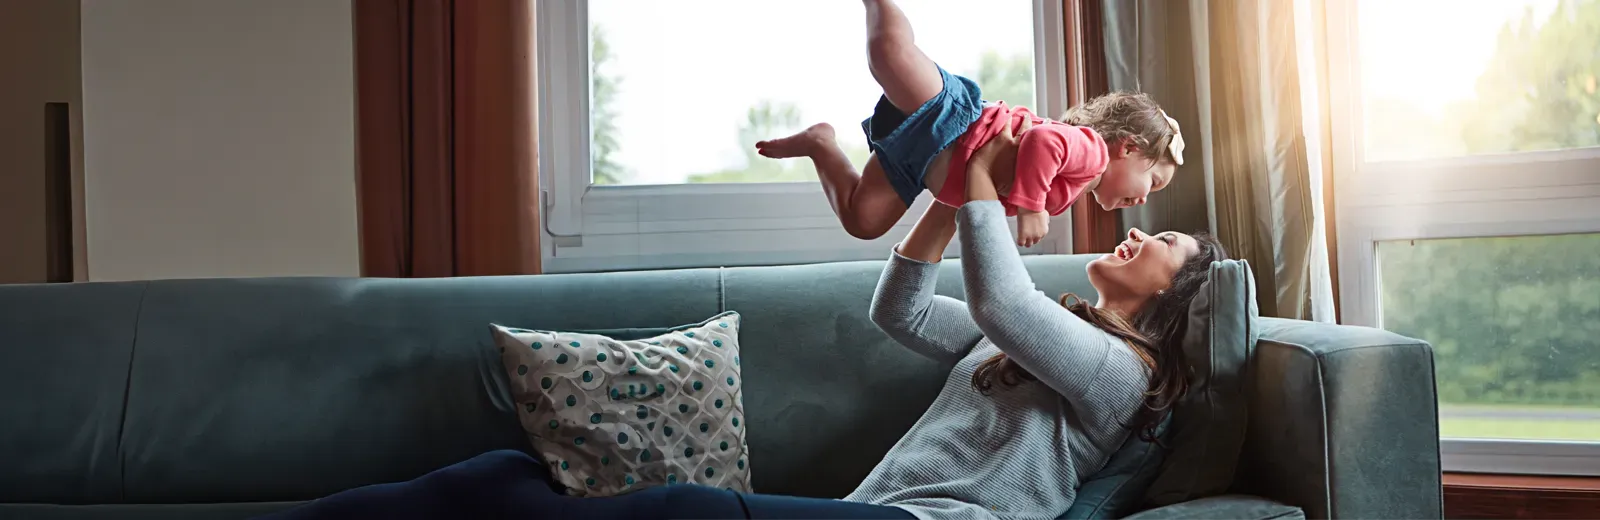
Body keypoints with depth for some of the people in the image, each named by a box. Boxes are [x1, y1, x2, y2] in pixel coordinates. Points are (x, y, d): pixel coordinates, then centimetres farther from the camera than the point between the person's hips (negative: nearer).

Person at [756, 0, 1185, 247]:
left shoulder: (1070, 189, 21)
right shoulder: (1092, 150, -10)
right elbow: (1043, 139, -30)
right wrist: (1029, 206, -27)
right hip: (948, 116, -9)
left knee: (860, 220, 5)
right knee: (890, 47, -31)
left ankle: (819, 142, 17)